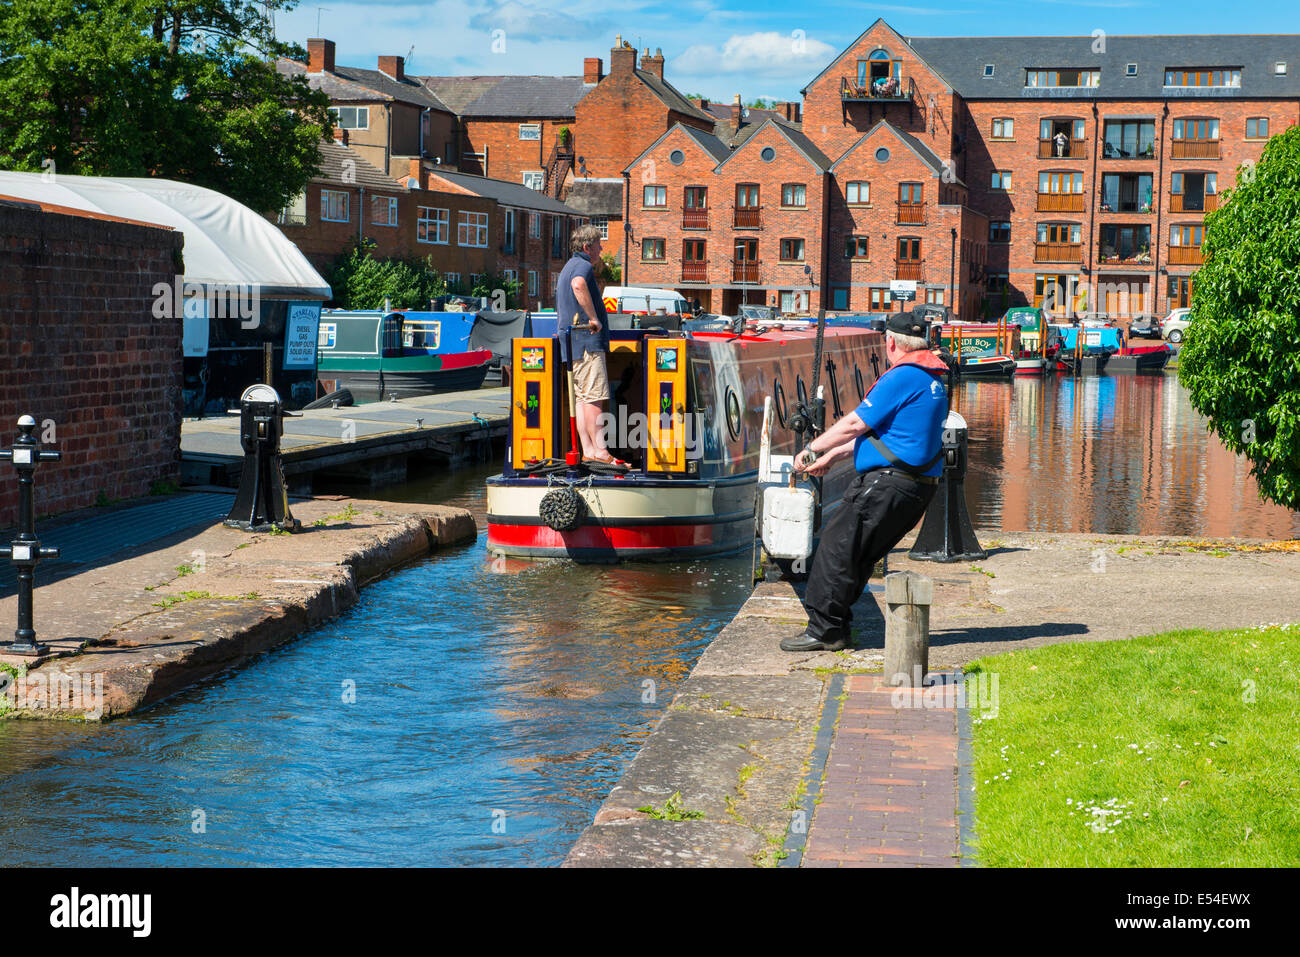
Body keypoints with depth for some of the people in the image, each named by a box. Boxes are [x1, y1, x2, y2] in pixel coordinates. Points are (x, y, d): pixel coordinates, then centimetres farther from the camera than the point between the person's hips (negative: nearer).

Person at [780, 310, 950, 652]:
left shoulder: (902, 377, -14)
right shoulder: (932, 380, 18)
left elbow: (854, 424, -12)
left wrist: (811, 450, 1)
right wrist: (832, 456, 24)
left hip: (889, 484, -10)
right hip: (918, 486, 10)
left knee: (837, 546, -5)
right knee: (860, 553, 16)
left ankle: (824, 631, -3)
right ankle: (836, 624, 21)